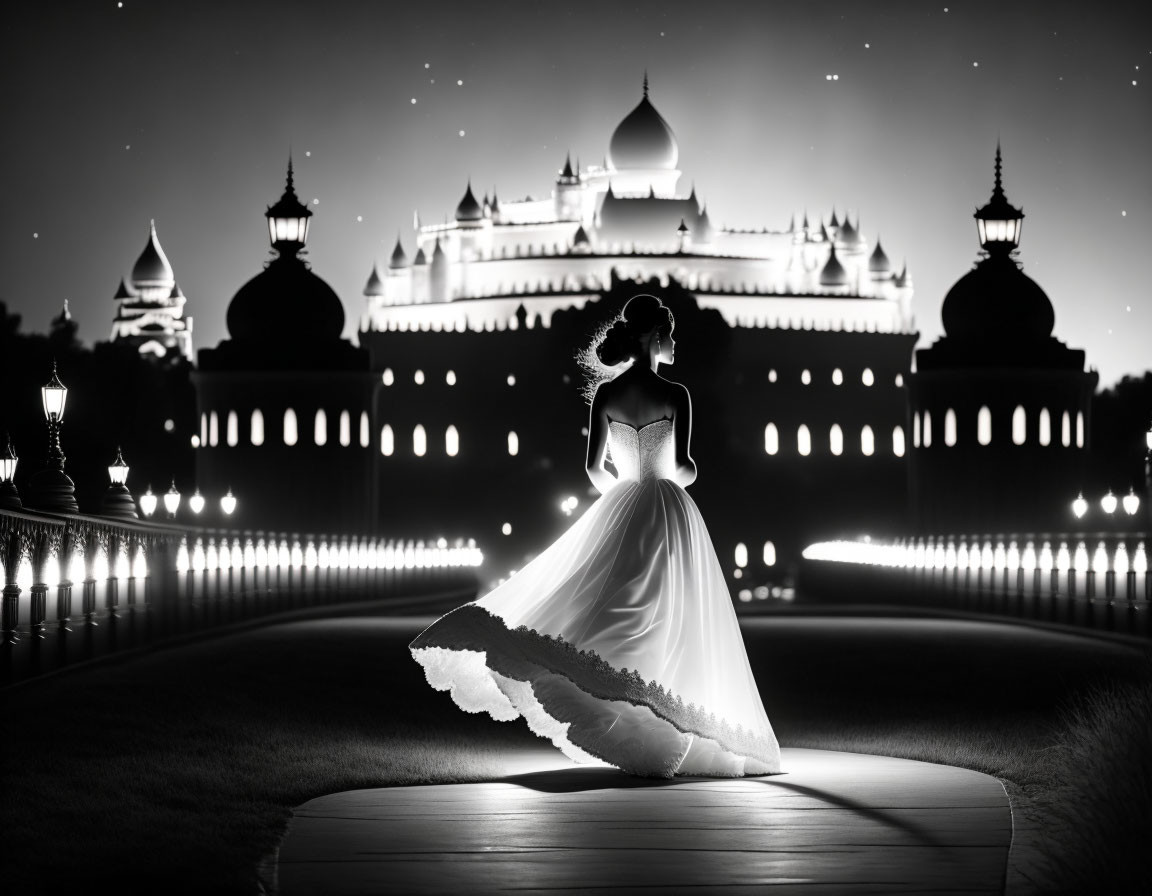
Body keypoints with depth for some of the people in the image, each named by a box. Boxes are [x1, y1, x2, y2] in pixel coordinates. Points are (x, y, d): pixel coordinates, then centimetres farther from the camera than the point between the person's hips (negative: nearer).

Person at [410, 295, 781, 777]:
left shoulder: (606, 392, 2)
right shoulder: (674, 394, -10)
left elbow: (595, 467, 4)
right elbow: (682, 465, -15)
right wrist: (687, 474, 8)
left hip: (618, 513, 4)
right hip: (669, 514, -4)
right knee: (668, 628, 1)